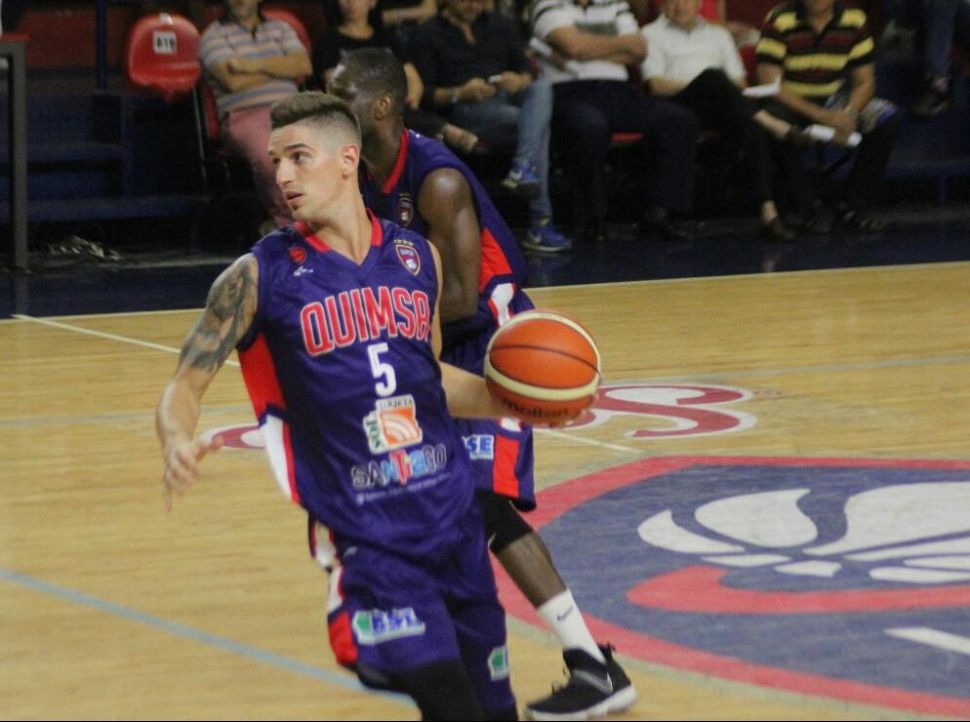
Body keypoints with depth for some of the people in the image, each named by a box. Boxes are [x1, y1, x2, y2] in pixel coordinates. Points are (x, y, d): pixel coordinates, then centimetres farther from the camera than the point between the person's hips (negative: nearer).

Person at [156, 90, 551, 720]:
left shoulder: (417, 257, 8)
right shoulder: (261, 277, -4)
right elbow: (186, 388, -2)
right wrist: (180, 445, -24)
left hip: (454, 518, 5)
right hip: (363, 538, -5)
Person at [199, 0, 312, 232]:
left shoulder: (280, 29, 25)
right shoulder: (214, 35, 12)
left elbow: (304, 66, 6)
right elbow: (234, 81, -5)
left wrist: (254, 66, -3)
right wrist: (280, 69, 7)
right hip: (245, 115, -4)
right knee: (269, 157, -38)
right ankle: (287, 221, -17)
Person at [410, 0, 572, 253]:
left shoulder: (501, 25, 24)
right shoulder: (428, 34, 8)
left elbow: (527, 72, 16)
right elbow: (424, 94, -1)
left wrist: (520, 81, -10)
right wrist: (459, 94, -21)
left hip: (509, 102, 5)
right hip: (465, 111, -5)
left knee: (542, 88, -30)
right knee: (537, 125, -30)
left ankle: (523, 167, -45)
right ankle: (540, 224, -35)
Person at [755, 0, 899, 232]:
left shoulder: (854, 20, -3)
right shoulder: (779, 21, -14)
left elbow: (865, 82, 1)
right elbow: (769, 82, -20)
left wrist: (848, 114, -22)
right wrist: (820, 115, -30)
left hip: (833, 102, 4)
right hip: (790, 102, -4)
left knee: (887, 117, -19)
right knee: (776, 121, -38)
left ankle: (852, 205, -12)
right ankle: (800, 209, -23)